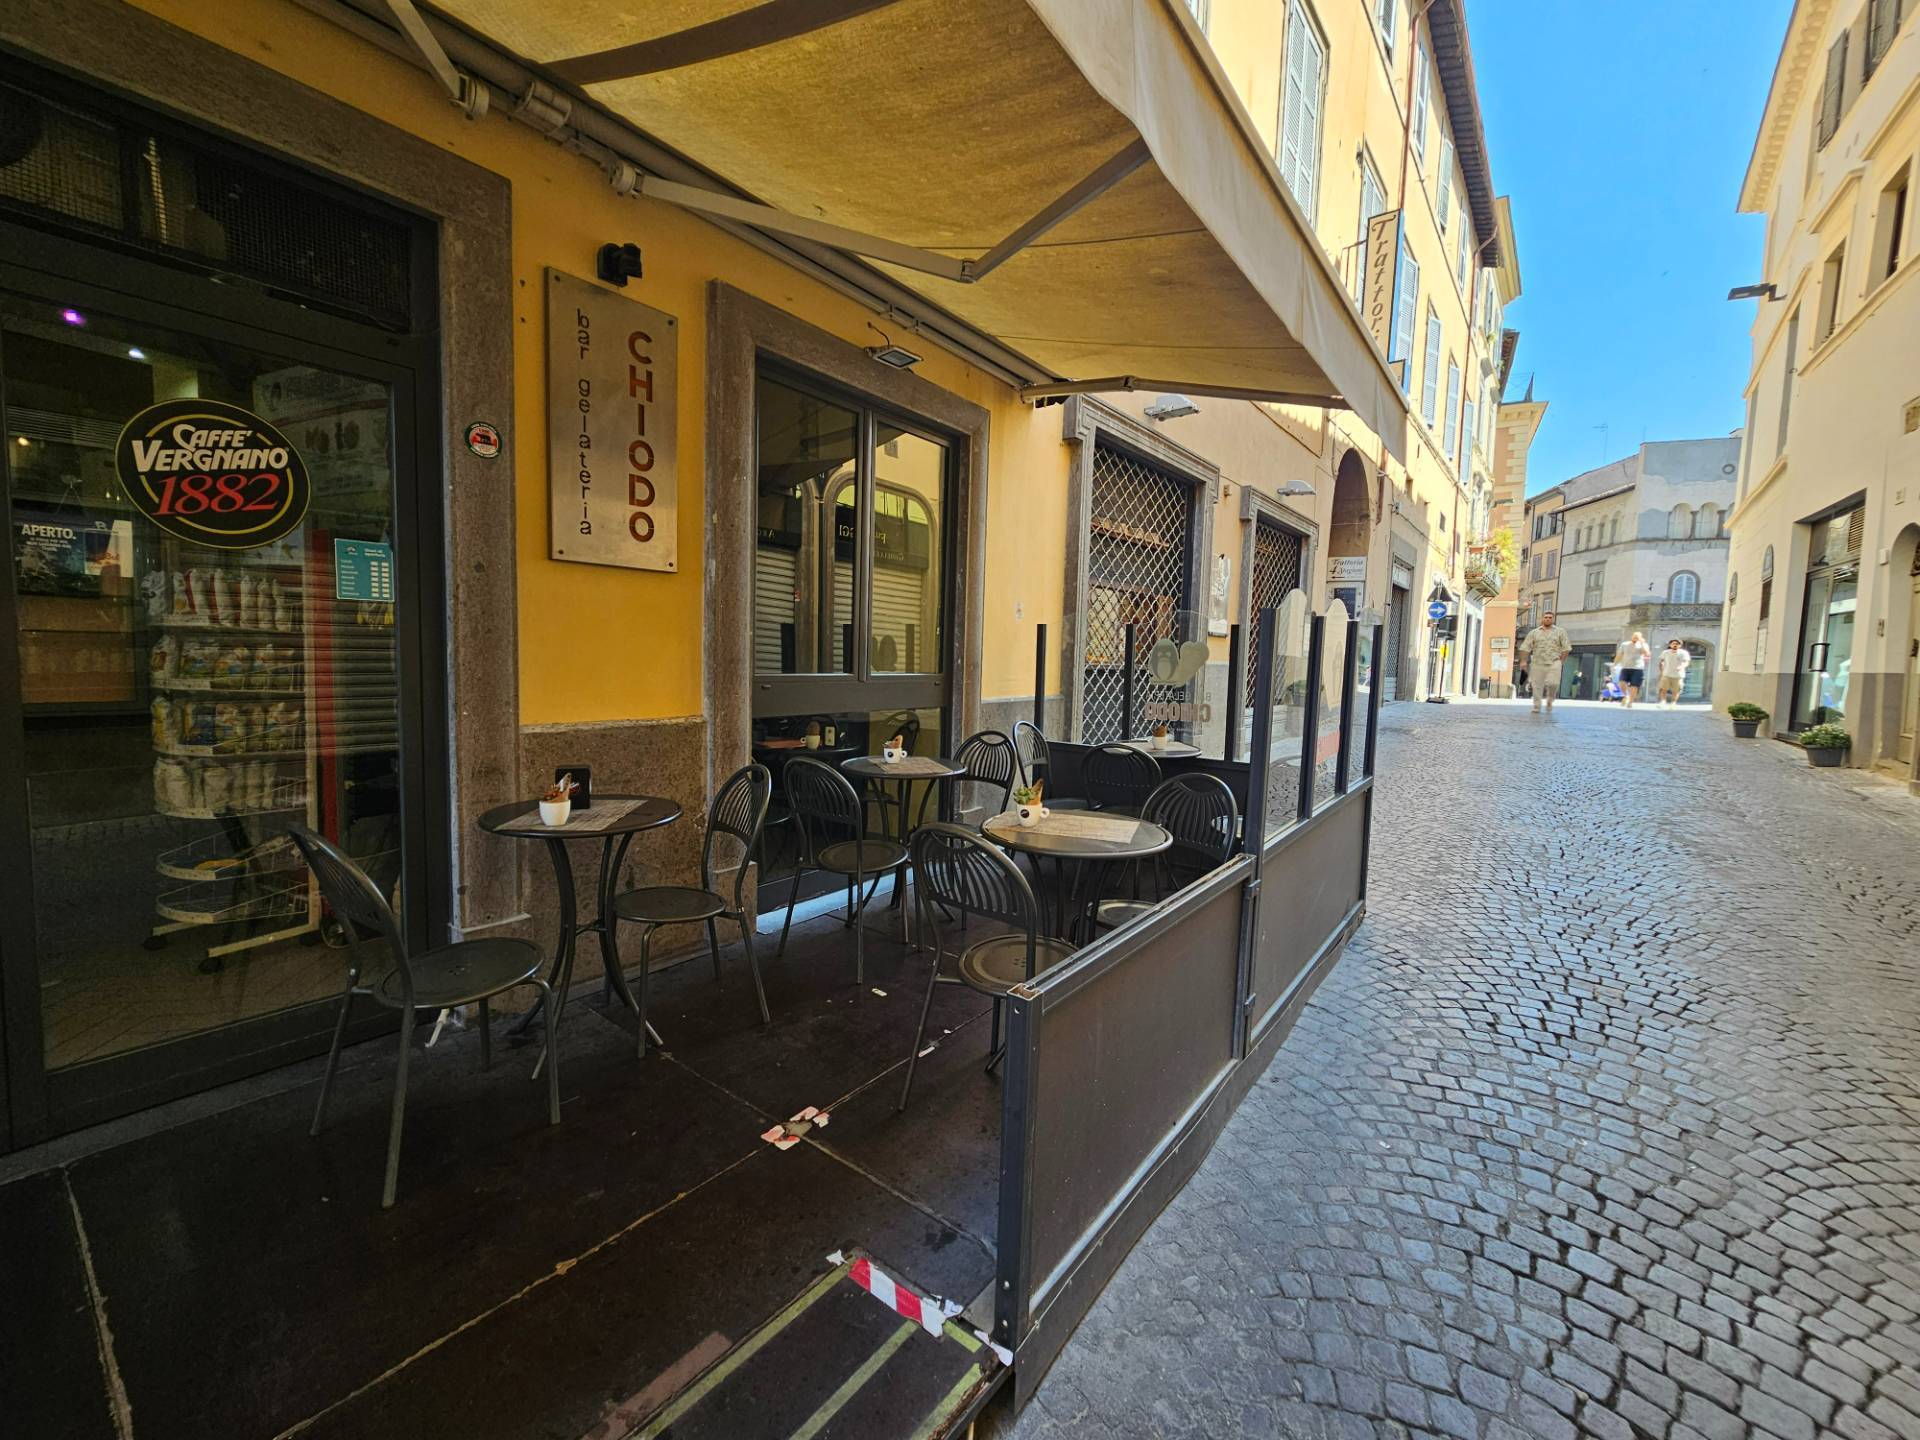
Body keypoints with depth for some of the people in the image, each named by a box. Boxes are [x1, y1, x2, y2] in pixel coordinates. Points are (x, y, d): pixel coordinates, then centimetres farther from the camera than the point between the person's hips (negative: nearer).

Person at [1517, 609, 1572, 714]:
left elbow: (1566, 648, 8)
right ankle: (1536, 707, 9)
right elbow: (1525, 648, 7)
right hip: (1537, 663, 1)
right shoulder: (1533, 632, 11)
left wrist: (1560, 661, 0)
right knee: (1537, 686, 0)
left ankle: (1550, 702, 7)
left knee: (1553, 684, -17)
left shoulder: (1560, 632, 10)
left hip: (1553, 663, -1)